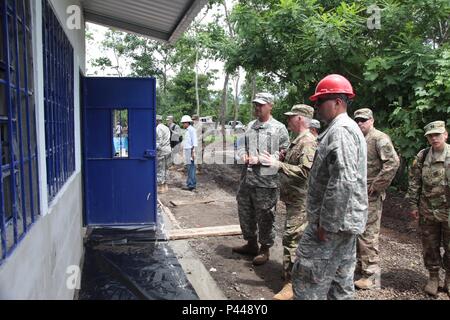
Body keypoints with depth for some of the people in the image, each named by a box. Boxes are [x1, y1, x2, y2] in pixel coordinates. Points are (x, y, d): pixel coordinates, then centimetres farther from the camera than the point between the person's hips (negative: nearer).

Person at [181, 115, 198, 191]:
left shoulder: (191, 130, -11)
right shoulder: (187, 130, 18)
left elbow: (194, 142, -16)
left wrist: (193, 152, -20)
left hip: (190, 151, -10)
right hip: (187, 150, 10)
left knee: (191, 168, -8)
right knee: (191, 168, 10)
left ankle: (190, 185, -7)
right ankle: (193, 184, 15)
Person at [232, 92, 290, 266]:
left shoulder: (279, 128, -4)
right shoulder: (250, 125, 14)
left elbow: (284, 153, -10)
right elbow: (241, 144, 19)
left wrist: (260, 159, -17)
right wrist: (243, 155, -4)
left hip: (266, 181, -6)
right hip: (247, 178, 7)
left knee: (265, 217, 4)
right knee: (245, 212, 17)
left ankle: (264, 249, 22)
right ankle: (251, 243, 37)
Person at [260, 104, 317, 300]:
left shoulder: (308, 142, -17)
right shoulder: (298, 140, 16)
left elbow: (305, 171, -26)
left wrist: (279, 165, -26)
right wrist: (283, 158, 11)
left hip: (300, 201, -10)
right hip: (293, 198, 10)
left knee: (291, 238, -9)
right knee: (297, 238, 18)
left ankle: (291, 284, -3)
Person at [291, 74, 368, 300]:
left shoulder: (340, 130, -17)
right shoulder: (348, 128, 18)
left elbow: (343, 182, -27)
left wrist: (326, 221, -21)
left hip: (333, 222, -11)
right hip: (345, 219, 11)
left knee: (308, 279, -5)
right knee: (341, 279, 17)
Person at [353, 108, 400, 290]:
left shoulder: (379, 138, -10)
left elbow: (393, 162, -21)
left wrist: (377, 186, -18)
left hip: (370, 196, -8)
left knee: (368, 234, -5)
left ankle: (372, 276, 5)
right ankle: (360, 266, 31)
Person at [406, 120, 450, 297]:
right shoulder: (422, 156, 2)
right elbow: (414, 182, 4)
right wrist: (413, 205, 1)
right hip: (427, 211, 2)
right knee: (430, 246, 12)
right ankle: (433, 277, 28)